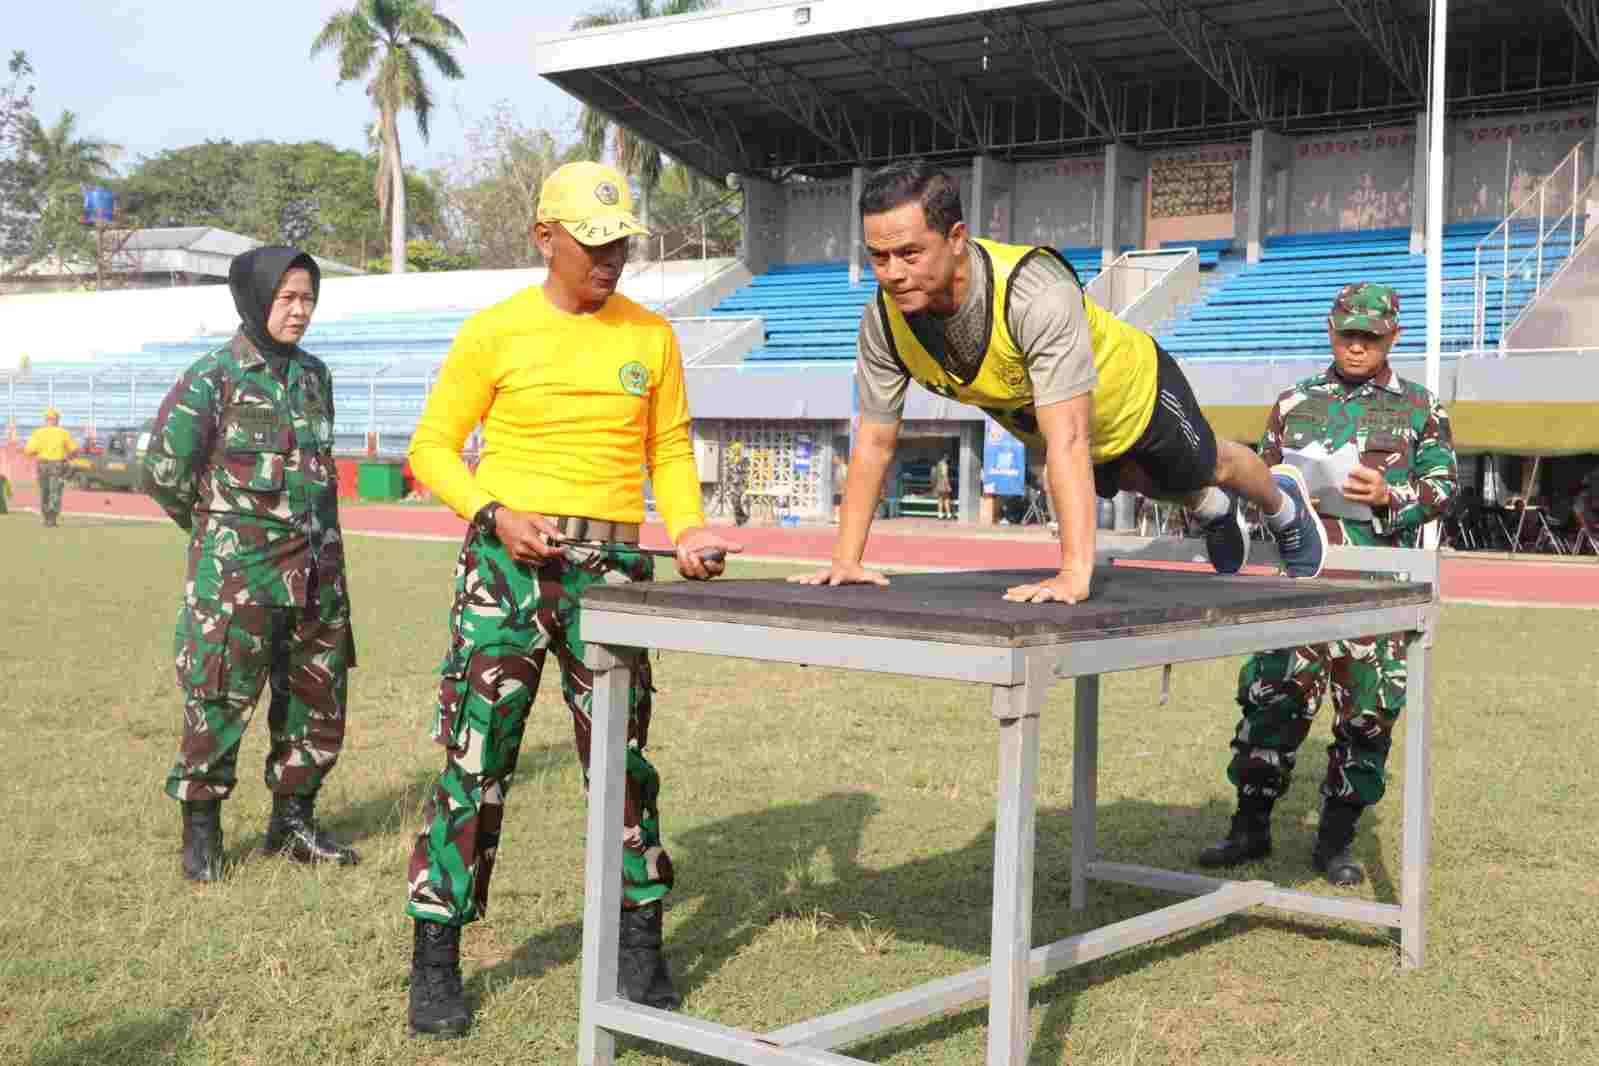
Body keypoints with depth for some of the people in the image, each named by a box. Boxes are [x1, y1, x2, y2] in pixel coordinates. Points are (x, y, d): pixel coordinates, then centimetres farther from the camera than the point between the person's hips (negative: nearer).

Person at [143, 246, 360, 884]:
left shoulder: (314, 374, 11)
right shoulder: (213, 377, -8)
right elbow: (165, 474, -6)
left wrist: (317, 535, 16)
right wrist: (220, 530, 5)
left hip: (316, 571, 6)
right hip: (237, 574, -6)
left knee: (319, 701, 10)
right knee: (219, 701, -2)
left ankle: (292, 821, 25)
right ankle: (201, 832, 12)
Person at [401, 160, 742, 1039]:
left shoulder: (651, 337, 9)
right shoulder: (494, 332, 0)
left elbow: (670, 449, 14)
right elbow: (433, 447, 4)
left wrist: (687, 528, -3)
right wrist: (494, 515, -11)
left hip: (611, 569, 2)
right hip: (506, 562, -2)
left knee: (622, 757, 5)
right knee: (474, 758, -2)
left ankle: (640, 953, 17)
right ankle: (435, 961, 9)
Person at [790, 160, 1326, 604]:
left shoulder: (1036, 292, -48)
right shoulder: (885, 317, -31)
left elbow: (1067, 440, -52)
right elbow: (873, 442, -21)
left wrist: (1074, 574, -57)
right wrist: (845, 560, -26)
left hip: (1135, 396, -5)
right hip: (1033, 419, 5)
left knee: (1208, 467, 26)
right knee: (1138, 481, 33)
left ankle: (1283, 501, 61)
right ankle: (1215, 510, 66)